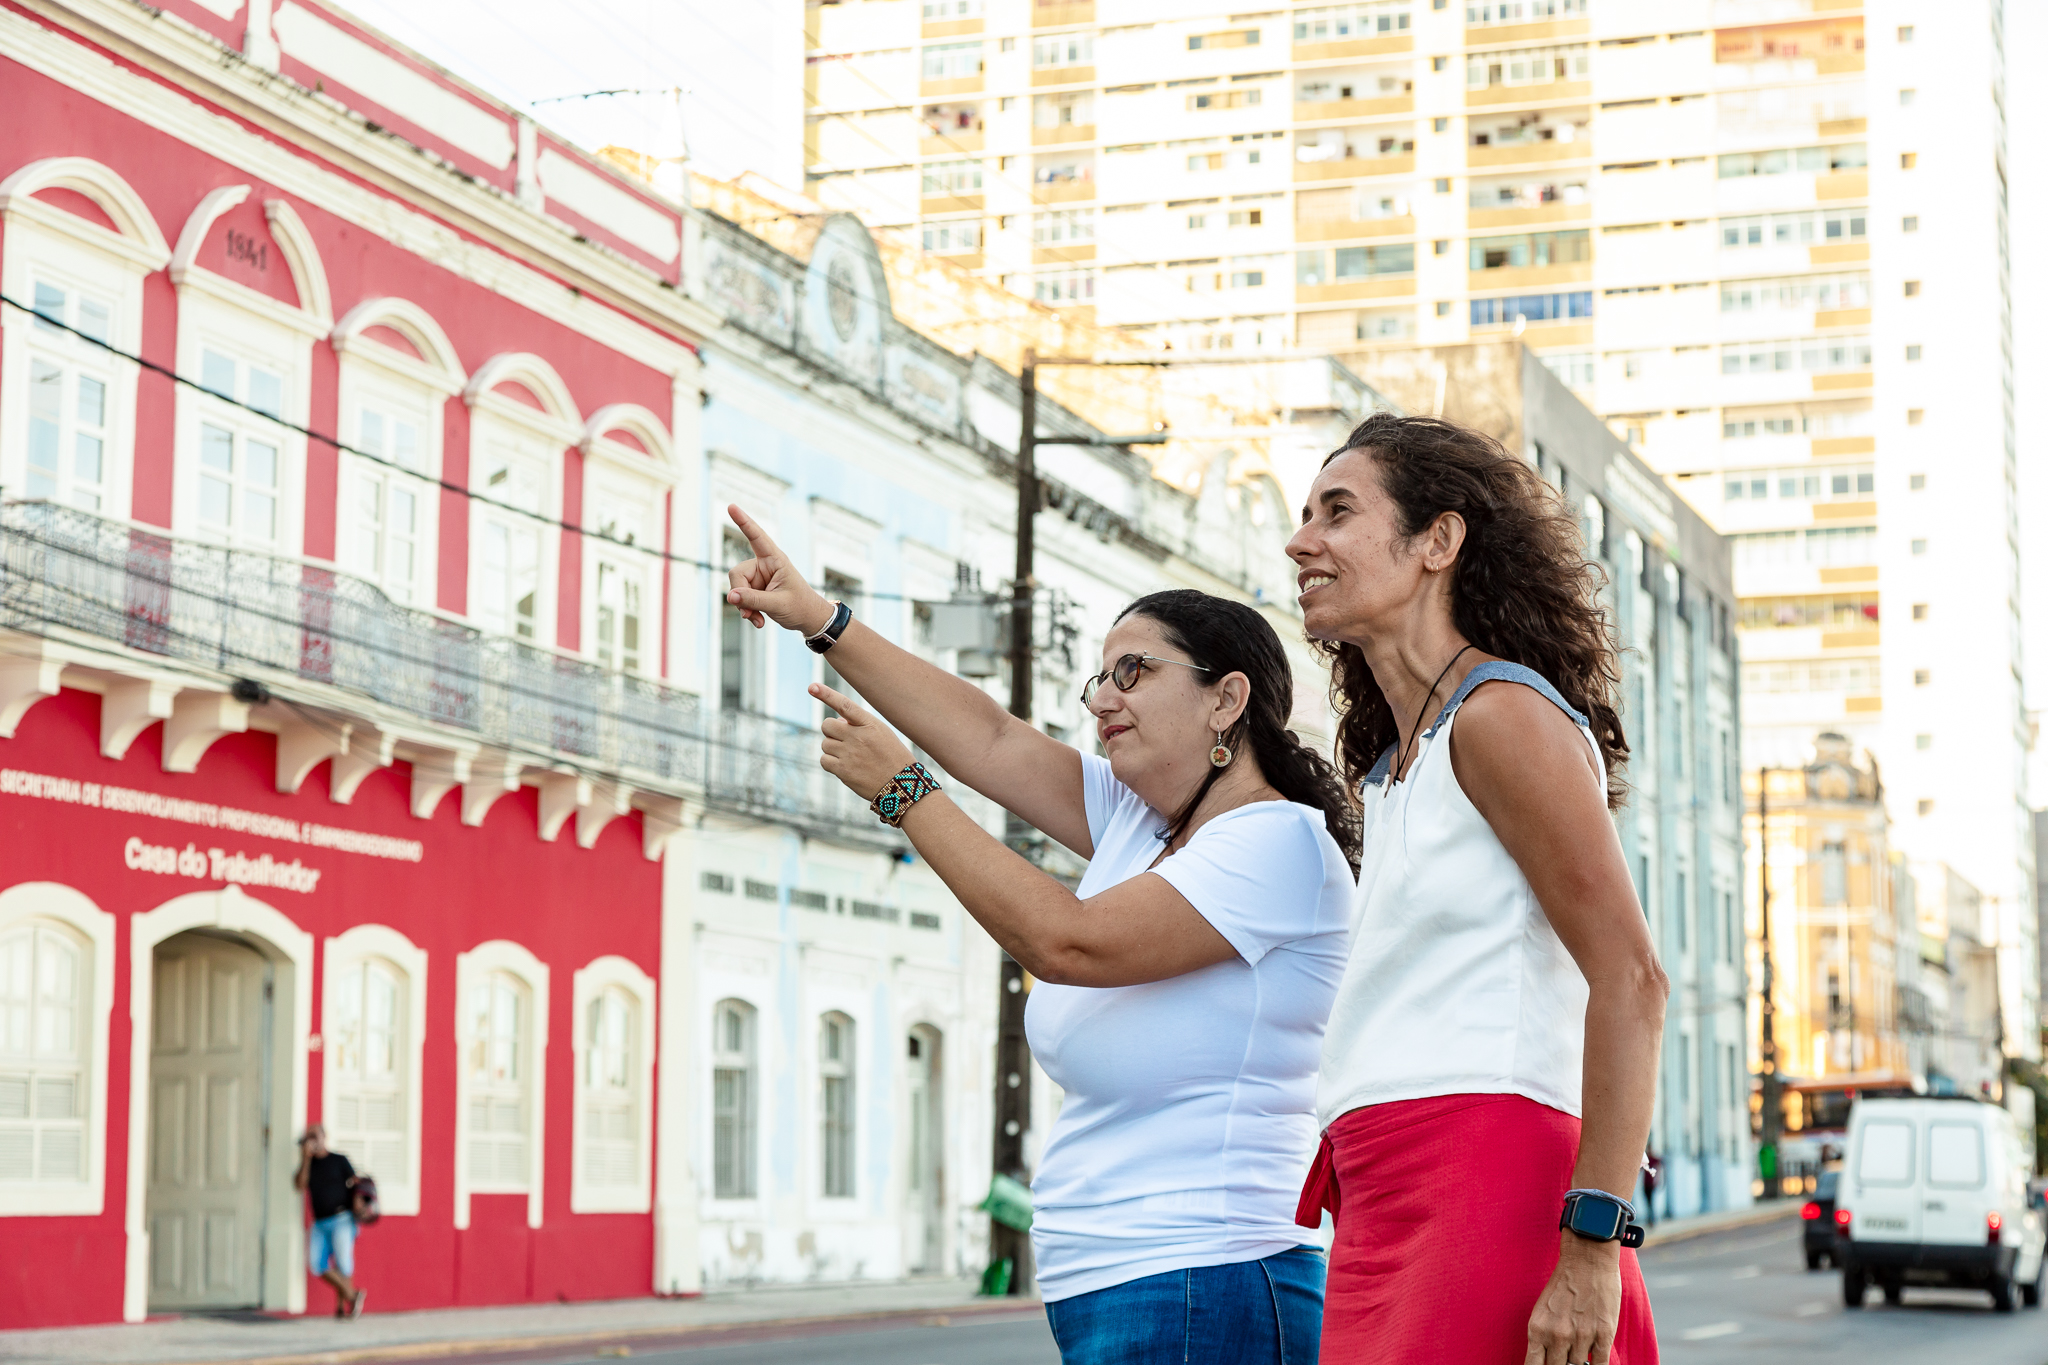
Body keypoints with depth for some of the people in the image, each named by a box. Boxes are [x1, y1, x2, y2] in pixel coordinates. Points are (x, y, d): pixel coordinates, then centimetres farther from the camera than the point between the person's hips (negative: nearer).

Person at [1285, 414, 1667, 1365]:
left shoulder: (1503, 714, -4)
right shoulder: (1391, 763, 24)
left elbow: (1631, 981, -13)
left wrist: (1594, 1246, -20)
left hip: (1488, 1173, -9)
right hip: (1385, 1216, 9)